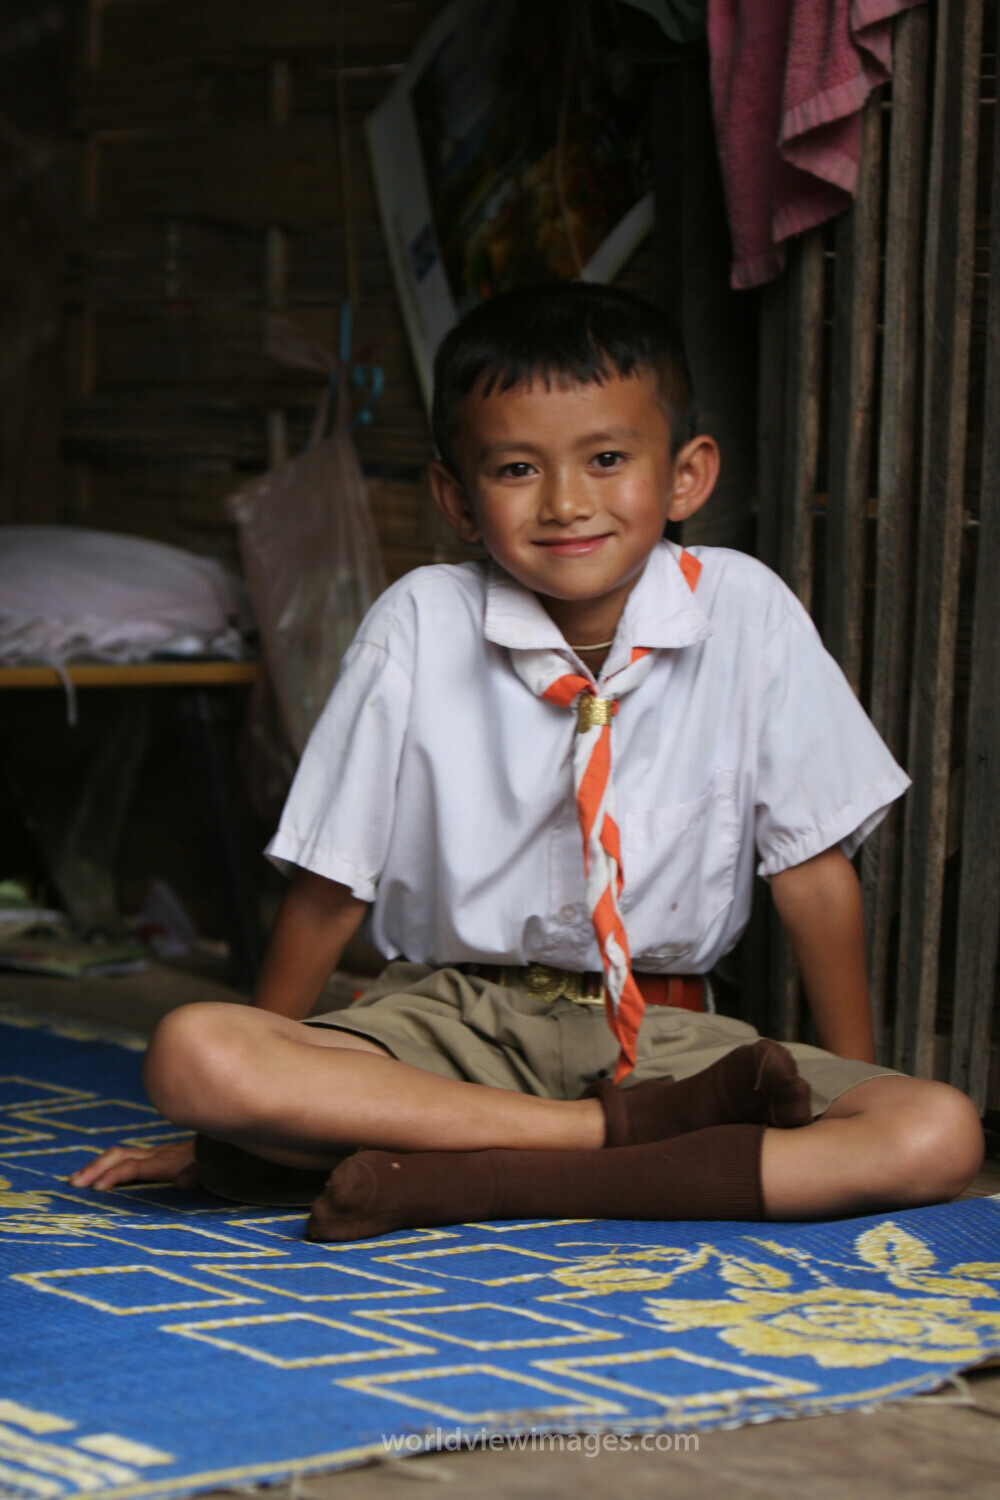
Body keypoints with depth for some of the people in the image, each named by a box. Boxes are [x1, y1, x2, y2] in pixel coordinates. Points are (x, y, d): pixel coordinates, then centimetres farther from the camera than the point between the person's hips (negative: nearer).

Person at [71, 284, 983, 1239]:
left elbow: (813, 868, 2)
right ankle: (638, 1127, -25)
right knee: (189, 1053, -28)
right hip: (451, 1019, -1)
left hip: (660, 1030, 1)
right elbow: (330, 883, -2)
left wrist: (851, 1084, 3)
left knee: (941, 1136, -24)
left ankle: (466, 1179, -28)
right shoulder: (419, 624, -8)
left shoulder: (745, 612, -7)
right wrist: (229, 1128, 2)